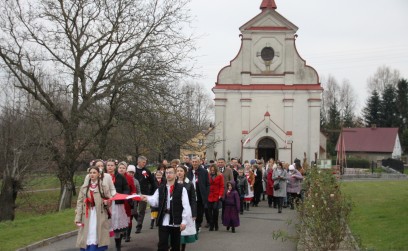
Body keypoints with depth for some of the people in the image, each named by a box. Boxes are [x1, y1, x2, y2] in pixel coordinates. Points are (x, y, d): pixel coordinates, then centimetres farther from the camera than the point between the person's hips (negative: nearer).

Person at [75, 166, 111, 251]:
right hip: (87, 216, 1)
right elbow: (79, 203, 3)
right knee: (88, 238, -3)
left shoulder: (104, 187, 5)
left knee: (98, 237, -5)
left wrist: (106, 202, -16)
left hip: (100, 217, -1)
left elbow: (109, 201, 9)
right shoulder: (84, 187, 8)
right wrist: (78, 218, -4)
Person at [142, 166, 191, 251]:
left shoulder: (181, 188, -1)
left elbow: (186, 206, -5)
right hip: (163, 222, 1)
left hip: (176, 222, -1)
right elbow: (154, 201, -4)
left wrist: (184, 221, -9)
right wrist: (147, 198, -25)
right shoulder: (160, 188, 8)